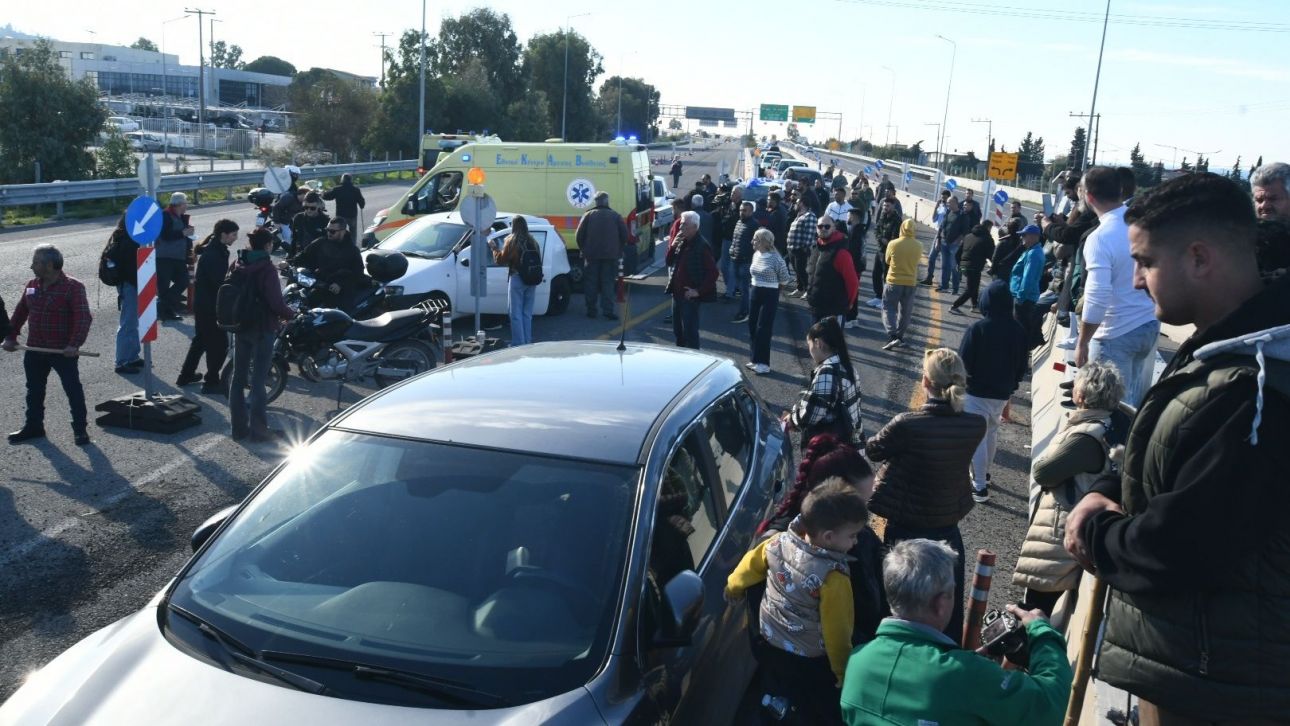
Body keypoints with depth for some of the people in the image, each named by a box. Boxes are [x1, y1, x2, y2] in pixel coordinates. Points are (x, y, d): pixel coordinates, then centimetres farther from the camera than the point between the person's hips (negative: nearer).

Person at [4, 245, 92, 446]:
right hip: (34, 349, 7)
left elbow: (83, 317, -22)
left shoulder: (73, 287, -16)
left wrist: (75, 344, -30)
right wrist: (10, 336, 12)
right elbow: (20, 312, 16)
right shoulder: (32, 286, 6)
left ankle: (80, 429, 10)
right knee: (34, 390, 17)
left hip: (64, 351, -7)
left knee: (73, 390, 1)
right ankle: (33, 427, 31)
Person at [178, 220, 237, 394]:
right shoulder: (213, 255, -23)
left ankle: (186, 375, 33)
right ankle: (211, 382, 6)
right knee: (219, 343, -2)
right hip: (209, 306, -11)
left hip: (204, 304, 11)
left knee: (201, 339, 22)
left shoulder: (217, 250, 9)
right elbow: (220, 282, -26)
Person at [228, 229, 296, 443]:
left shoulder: (238, 265, 6)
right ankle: (258, 429, 2)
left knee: (238, 377, 11)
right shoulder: (266, 268, -16)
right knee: (258, 379, -2)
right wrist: (291, 314, -4)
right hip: (262, 329, -7)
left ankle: (239, 427, 17)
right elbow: (276, 302, -21)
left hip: (241, 327, 7)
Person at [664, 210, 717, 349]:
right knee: (678, 330, 17)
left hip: (690, 296, -8)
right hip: (677, 293, 9)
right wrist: (672, 246, -1)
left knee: (689, 331, -4)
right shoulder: (682, 242, 10)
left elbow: (713, 272, -18)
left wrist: (699, 291, -18)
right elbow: (669, 262, 16)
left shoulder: (701, 246, -15)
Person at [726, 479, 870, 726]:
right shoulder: (833, 578, -34)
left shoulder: (779, 542, -16)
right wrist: (843, 672, -8)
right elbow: (837, 630, -25)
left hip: (769, 644, 5)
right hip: (808, 662, -5)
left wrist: (734, 586, 24)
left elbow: (752, 563, 3)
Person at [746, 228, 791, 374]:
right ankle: (755, 359, 22)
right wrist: (759, 283, 7)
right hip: (755, 293, 7)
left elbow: (785, 280, -8)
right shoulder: (756, 255, 4)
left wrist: (771, 282, 3)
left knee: (763, 329, -5)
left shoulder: (775, 258, -17)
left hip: (770, 295, -7)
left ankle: (763, 363, 2)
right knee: (752, 326, 10)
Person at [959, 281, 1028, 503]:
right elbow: (1023, 364, 5)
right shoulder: (1018, 330, -3)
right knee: (991, 432, 24)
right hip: (1003, 393, 6)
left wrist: (968, 378, 4)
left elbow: (964, 362, -16)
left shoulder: (977, 328, -19)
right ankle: (984, 473, 40)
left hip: (977, 392, -5)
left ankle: (980, 487, -1)